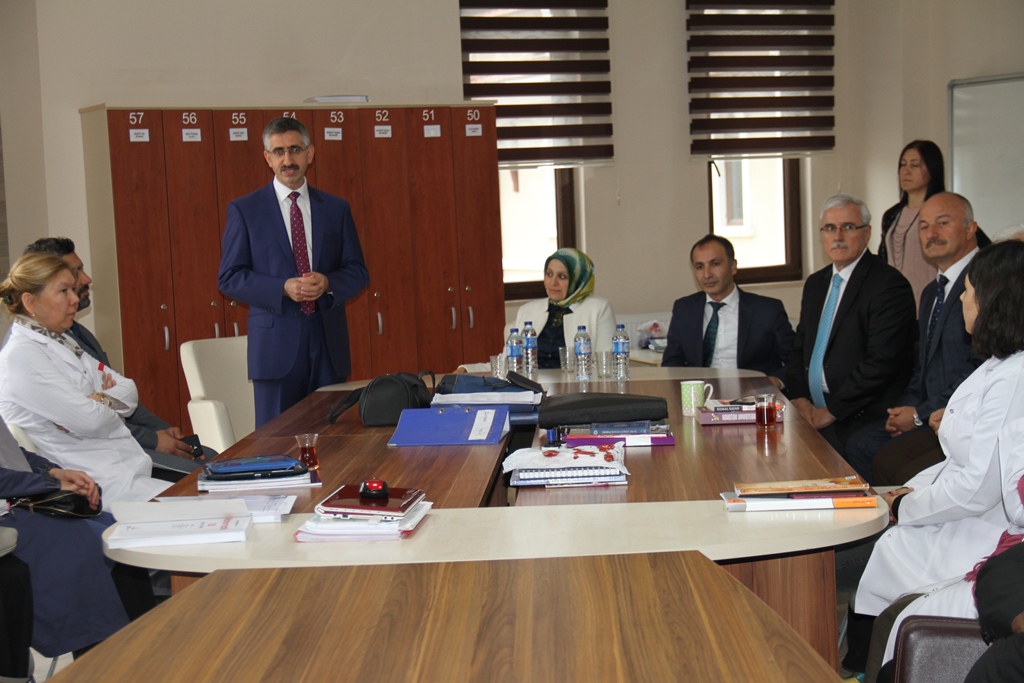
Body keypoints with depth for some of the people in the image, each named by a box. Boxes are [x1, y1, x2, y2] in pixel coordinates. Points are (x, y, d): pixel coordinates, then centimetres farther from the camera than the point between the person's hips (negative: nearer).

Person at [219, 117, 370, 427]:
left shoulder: (336, 208, 10)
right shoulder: (244, 210, 2)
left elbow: (358, 272, 10)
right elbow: (229, 277, -2)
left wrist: (328, 284, -12)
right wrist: (283, 288, -16)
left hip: (328, 340, 3)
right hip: (275, 342, -2)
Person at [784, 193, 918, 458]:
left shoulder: (888, 285, -8)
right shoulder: (815, 284, 18)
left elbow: (881, 362, -17)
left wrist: (830, 412, -15)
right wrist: (799, 399, 2)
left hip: (857, 423, -7)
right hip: (813, 415, 7)